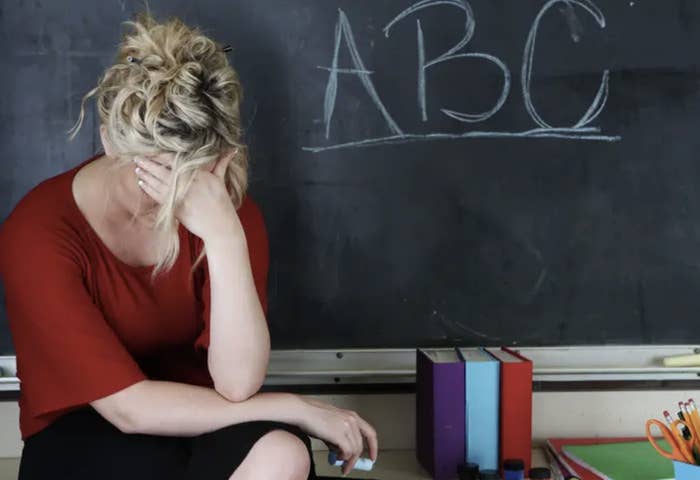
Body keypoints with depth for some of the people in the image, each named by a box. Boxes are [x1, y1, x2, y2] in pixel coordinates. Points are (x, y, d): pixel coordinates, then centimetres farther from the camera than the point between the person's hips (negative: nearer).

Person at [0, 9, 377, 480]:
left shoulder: (230, 209, -14)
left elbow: (238, 384, -24)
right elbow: (129, 406, -25)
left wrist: (224, 235, -37)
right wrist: (298, 408, -23)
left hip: (197, 424, 3)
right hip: (84, 434, -3)